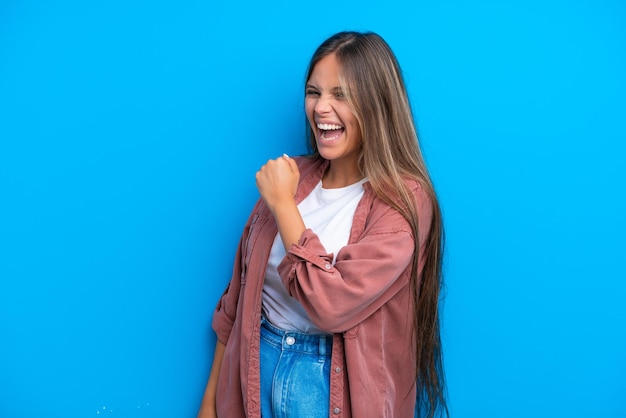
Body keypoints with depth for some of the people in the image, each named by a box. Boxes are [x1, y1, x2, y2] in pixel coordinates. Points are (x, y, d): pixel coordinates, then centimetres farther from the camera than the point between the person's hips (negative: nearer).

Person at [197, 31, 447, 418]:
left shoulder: (404, 199, -16)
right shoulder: (290, 176, -1)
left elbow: (333, 305, -25)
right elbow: (238, 297, 4)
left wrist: (283, 204, -18)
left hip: (335, 386, -4)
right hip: (256, 371, 4)